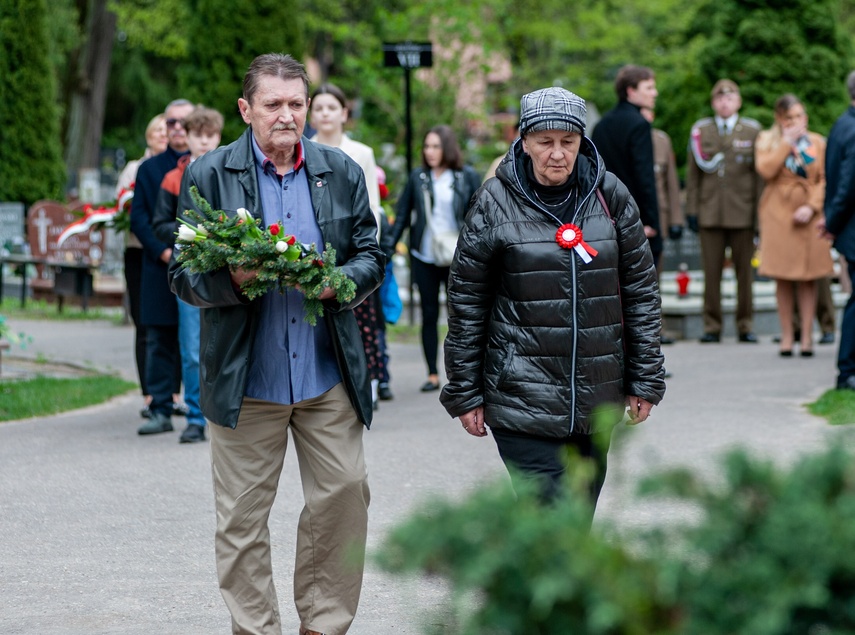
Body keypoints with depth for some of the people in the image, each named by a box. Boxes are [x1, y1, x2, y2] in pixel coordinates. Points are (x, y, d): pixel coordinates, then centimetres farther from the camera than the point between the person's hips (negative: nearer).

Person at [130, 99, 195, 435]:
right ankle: (161, 410, 5)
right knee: (160, 343, 1)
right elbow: (139, 217, 7)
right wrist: (162, 251, -8)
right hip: (162, 269, 2)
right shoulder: (149, 169, 13)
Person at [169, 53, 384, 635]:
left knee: (344, 495, 3)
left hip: (329, 375, 2)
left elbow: (371, 257, 10)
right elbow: (183, 276, -1)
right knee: (243, 517, 3)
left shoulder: (343, 173, 8)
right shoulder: (208, 176, -1)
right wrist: (232, 280, -22)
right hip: (245, 380, -2)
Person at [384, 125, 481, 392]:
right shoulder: (417, 177, 5)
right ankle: (432, 375, 12)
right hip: (424, 258, 2)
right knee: (429, 315, 6)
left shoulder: (468, 177, -1)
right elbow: (402, 215, 8)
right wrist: (388, 247, 1)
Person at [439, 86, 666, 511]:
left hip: (598, 402, 4)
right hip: (523, 397, -3)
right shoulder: (496, 204, -3)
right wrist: (464, 394, 1)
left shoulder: (610, 197, 4)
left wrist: (645, 380, 6)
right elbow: (466, 304, 1)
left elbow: (641, 290, 8)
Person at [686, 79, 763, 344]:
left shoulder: (752, 130, 7)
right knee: (711, 272, 0)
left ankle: (745, 325, 11)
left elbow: (760, 173, 6)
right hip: (709, 211, 1)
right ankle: (712, 326, 6)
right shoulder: (701, 130, 10)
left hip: (742, 212, 0)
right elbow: (693, 173, 10)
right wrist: (692, 209, 3)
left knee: (745, 270, 3)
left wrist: (760, 211, -1)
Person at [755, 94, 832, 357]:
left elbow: (825, 180, 5)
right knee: (783, 278, -1)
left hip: (809, 214, 1)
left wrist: (812, 207, -9)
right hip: (778, 214, -1)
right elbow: (766, 170, -12)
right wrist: (786, 143, -9)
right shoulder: (766, 140, 6)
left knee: (808, 278, -1)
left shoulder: (817, 142, 11)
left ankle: (807, 336, 3)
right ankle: (787, 335, 6)